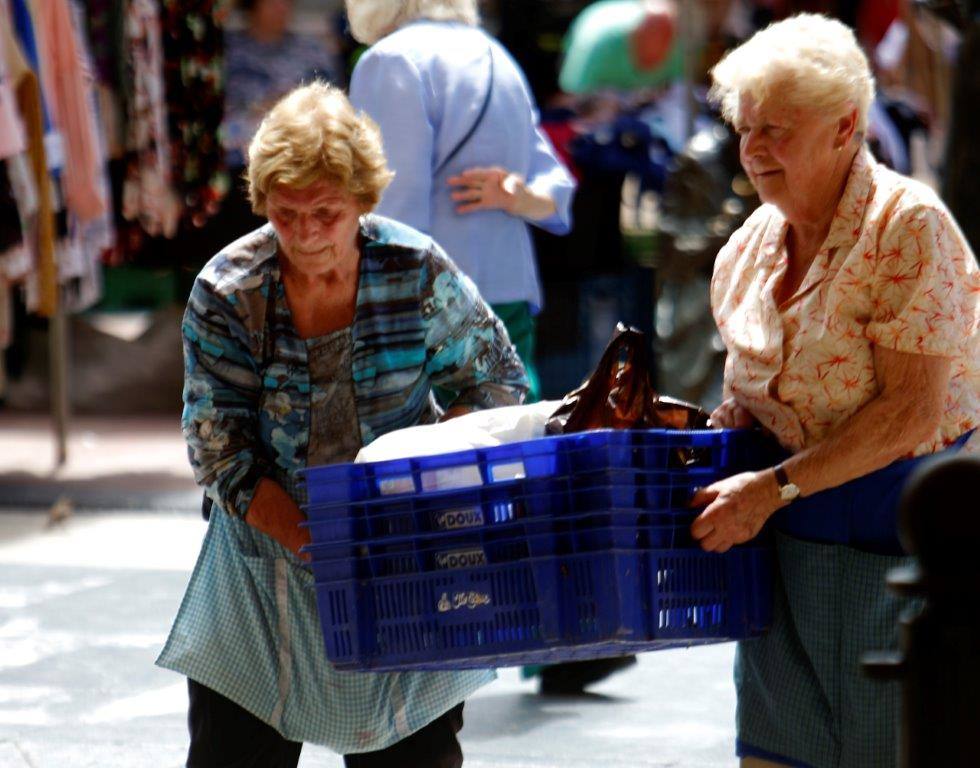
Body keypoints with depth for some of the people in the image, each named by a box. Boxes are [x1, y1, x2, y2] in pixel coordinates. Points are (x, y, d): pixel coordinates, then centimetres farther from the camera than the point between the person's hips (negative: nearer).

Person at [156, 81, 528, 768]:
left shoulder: (419, 273, -10)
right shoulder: (225, 293, -11)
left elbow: (500, 382, 2)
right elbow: (220, 453, -11)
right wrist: (323, 549, -21)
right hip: (267, 569, 0)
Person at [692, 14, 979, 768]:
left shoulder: (908, 224, -14)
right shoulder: (748, 250, 7)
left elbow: (911, 412, -21)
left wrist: (774, 489, -22)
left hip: (897, 533, -6)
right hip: (788, 537, 6)